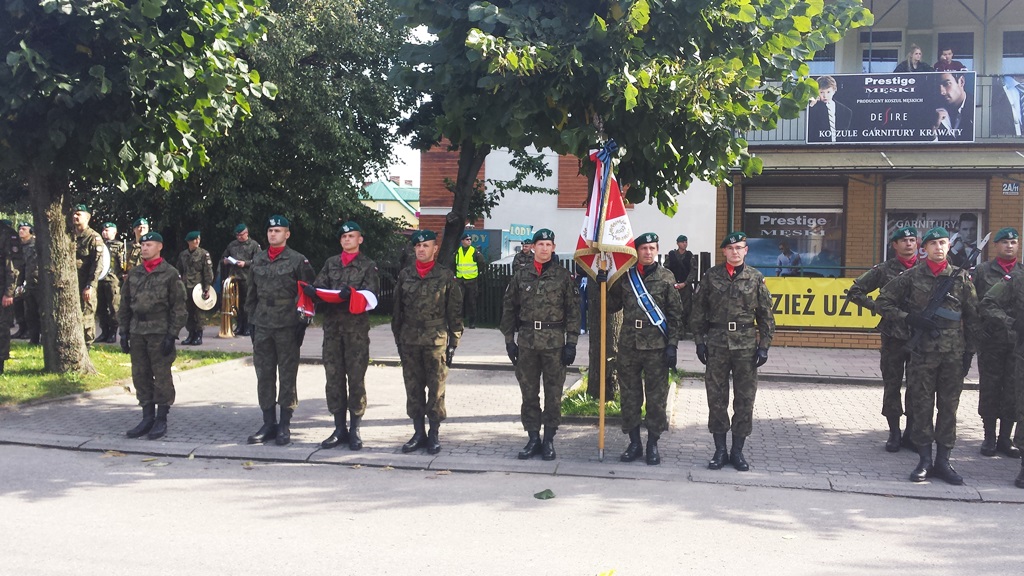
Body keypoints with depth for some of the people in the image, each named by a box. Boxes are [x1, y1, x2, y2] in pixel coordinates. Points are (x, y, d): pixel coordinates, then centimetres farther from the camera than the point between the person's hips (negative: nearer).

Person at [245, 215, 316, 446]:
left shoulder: (298, 261, -3)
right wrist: (252, 320, 14)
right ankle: (268, 424, 17)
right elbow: (252, 292, 19)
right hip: (262, 327, 5)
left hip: (288, 327, -5)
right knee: (264, 375, 8)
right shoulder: (258, 260, 12)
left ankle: (284, 426, 9)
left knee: (287, 376, 1)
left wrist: (302, 323, -8)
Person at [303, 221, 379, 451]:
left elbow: (370, 296, -8)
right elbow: (319, 287, 7)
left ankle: (355, 430, 8)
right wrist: (312, 291, -16)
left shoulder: (368, 266, 4)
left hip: (357, 328, -4)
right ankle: (339, 429, 15)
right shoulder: (331, 263, 15)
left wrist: (351, 294, -27)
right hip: (332, 327, 4)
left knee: (356, 378, 0)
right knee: (334, 378, 6)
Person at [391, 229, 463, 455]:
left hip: (436, 340, -3)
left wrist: (454, 341, -2)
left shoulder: (445, 276, 0)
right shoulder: (405, 275, 9)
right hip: (409, 341, 3)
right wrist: (398, 338, 11)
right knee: (413, 388, 7)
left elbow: (454, 311, 1)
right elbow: (397, 309, 14)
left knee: (436, 388, 1)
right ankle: (419, 433, 17)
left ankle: (434, 434, 10)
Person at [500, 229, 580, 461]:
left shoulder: (563, 276, 1)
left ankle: (549, 439, 14)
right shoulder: (521, 276, 7)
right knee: (529, 393, 7)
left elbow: (573, 310, 0)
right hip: (527, 341, 2)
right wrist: (509, 340, 5)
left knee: (553, 393, 3)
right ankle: (533, 439, 16)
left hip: (554, 341, -2)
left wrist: (571, 342, -6)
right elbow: (509, 309, 10)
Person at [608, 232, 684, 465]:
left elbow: (675, 315, 0)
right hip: (629, 344, 2)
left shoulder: (666, 278, 1)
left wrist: (672, 345, -6)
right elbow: (612, 305, 10)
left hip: (657, 347, -2)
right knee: (629, 395, 7)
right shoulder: (625, 277, 7)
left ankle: (653, 444, 14)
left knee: (657, 397, 2)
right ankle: (634, 443, 19)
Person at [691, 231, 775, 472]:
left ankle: (738, 451, 15)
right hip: (716, 344, 0)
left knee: (745, 400, 4)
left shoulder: (755, 278, 3)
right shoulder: (712, 276, 4)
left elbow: (766, 315, 5)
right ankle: (720, 450, 15)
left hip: (746, 346, 0)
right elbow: (699, 310, 7)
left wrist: (764, 345, 0)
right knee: (716, 399, 4)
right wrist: (699, 340, 1)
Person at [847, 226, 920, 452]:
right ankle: (894, 433, 15)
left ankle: (911, 432, 17)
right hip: (893, 337, -1)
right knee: (892, 385, 5)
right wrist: (877, 307, -4)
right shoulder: (884, 270, 2)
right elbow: (855, 292, 6)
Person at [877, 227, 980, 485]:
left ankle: (943, 460, 13)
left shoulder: (961, 278, 4)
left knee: (949, 406, 5)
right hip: (922, 352, -1)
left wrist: (969, 351, 5)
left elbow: (972, 317, 8)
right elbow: (884, 302, 6)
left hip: (953, 353, 1)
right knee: (922, 406, 2)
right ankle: (924, 461, 11)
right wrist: (910, 318, -7)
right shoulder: (912, 276, 1)